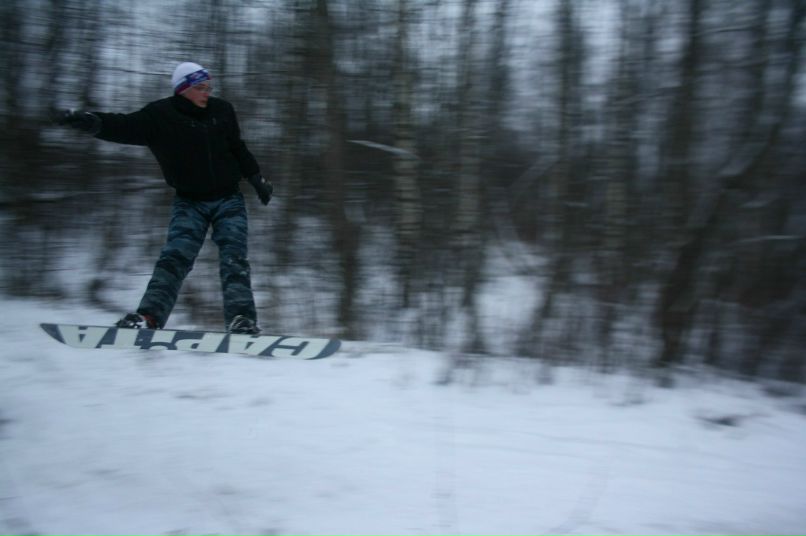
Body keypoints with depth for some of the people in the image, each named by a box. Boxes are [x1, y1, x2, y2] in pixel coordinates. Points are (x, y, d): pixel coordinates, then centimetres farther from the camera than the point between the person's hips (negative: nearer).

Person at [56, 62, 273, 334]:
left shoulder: (222, 111, 1)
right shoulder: (161, 115, -9)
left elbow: (238, 149, 16)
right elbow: (125, 126, -23)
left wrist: (257, 179, 20)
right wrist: (90, 121, -41)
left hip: (228, 199, 2)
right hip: (190, 202, -2)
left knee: (233, 260, -10)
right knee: (175, 256, -16)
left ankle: (241, 319, -14)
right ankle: (149, 315, -19)